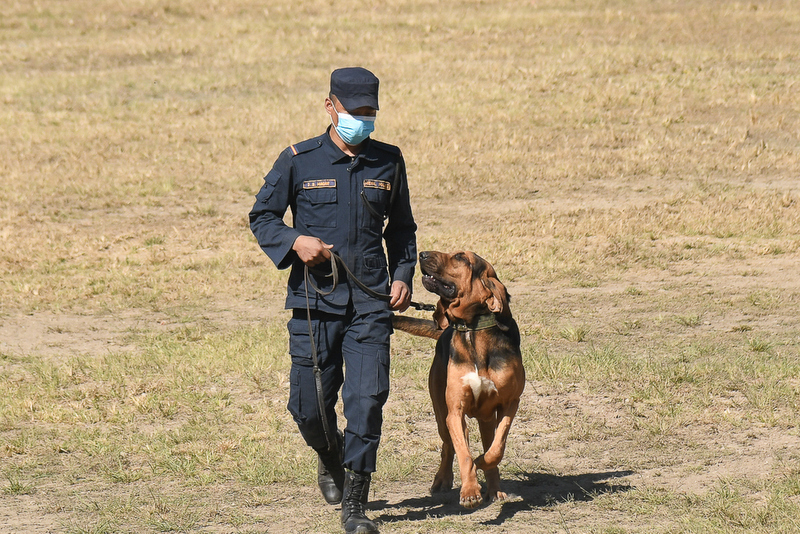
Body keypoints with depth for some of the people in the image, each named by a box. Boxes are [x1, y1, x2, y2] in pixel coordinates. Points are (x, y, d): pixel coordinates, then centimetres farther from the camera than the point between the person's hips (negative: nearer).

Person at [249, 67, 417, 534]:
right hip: (315, 299, -1)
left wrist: (403, 275, 6)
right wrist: (294, 241, -13)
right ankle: (330, 458, 37)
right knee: (309, 403, 2)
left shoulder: (388, 162, 10)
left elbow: (402, 227, 21)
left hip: (371, 301, 1)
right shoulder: (298, 161, 1)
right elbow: (262, 215, 7)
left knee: (367, 397, -11)